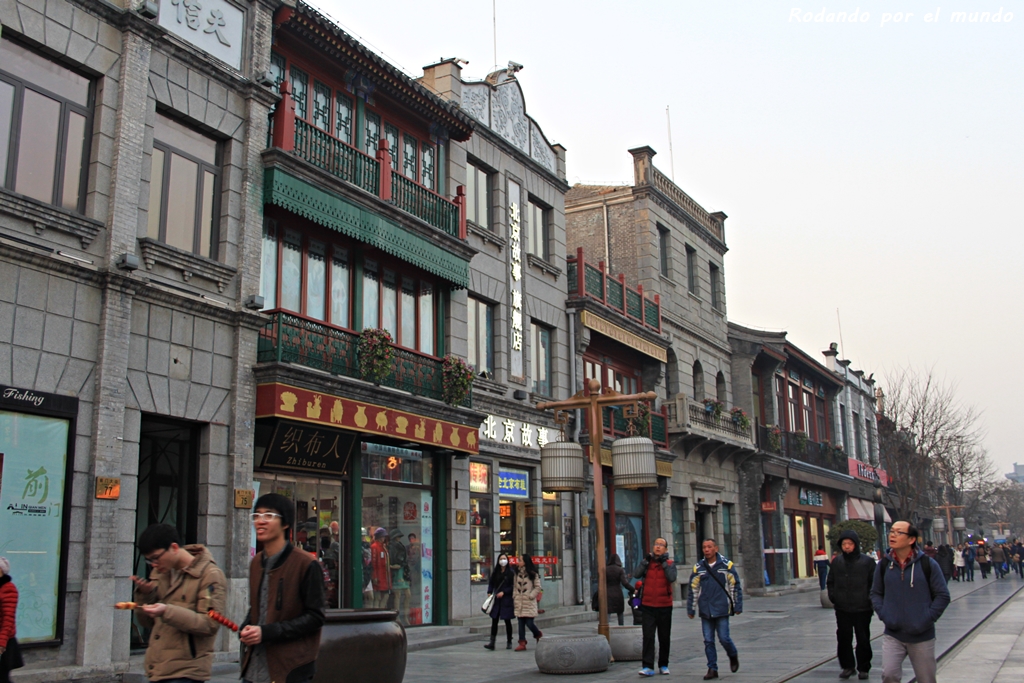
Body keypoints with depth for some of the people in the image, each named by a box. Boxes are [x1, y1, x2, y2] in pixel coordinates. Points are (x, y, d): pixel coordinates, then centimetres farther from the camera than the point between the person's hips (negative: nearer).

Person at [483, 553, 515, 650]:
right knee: (494, 621, -2)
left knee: (507, 621, 5)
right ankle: (492, 642, -5)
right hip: (496, 600, 3)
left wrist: (504, 592, -15)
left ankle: (509, 642, 16)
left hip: (507, 600, -3)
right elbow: (491, 583, 13)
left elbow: (513, 586, -6)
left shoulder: (511, 572, -3)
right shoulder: (495, 572, 9)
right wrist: (489, 592, -2)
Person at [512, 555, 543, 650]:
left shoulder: (533, 574, -2)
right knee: (521, 623, 2)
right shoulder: (517, 573, 12)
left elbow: (538, 587, -3)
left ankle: (538, 635, 23)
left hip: (529, 602, -4)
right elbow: (514, 586, 15)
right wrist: (514, 598, 6)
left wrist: (531, 596, -10)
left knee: (529, 623, -6)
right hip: (519, 602, 5)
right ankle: (522, 643, 6)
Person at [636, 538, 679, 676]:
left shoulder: (670, 563, 3)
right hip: (648, 606, 0)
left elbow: (672, 578, -16)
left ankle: (663, 665, 24)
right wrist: (646, 560, -13)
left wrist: (664, 562, -16)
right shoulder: (646, 562, 7)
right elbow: (636, 574, -9)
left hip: (664, 606, 0)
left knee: (664, 638, 10)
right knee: (648, 636, -9)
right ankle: (648, 667, -10)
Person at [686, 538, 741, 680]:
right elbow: (693, 590, 9)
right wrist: (690, 609, 8)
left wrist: (738, 606, 0)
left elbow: (735, 587, 3)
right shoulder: (698, 567, 6)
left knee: (724, 638, -3)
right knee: (708, 641, 4)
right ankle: (712, 668, 13)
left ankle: (733, 656, 27)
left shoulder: (726, 565, -1)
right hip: (705, 611, 3)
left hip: (722, 609, -3)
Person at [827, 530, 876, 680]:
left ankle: (863, 668, 19)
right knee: (844, 639, 8)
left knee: (863, 639, 6)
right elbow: (831, 581, 14)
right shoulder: (837, 561, 4)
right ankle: (848, 666, 21)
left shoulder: (867, 562, -5)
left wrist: (870, 598, -11)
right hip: (842, 609, 3)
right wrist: (832, 596, 2)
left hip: (862, 609, -3)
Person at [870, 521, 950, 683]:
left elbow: (942, 596, -2)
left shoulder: (927, 564, -6)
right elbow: (876, 594, 11)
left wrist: (927, 619, -11)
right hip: (893, 635, 1)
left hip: (922, 636, -1)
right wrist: (884, 615, -5)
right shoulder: (884, 564, 0)